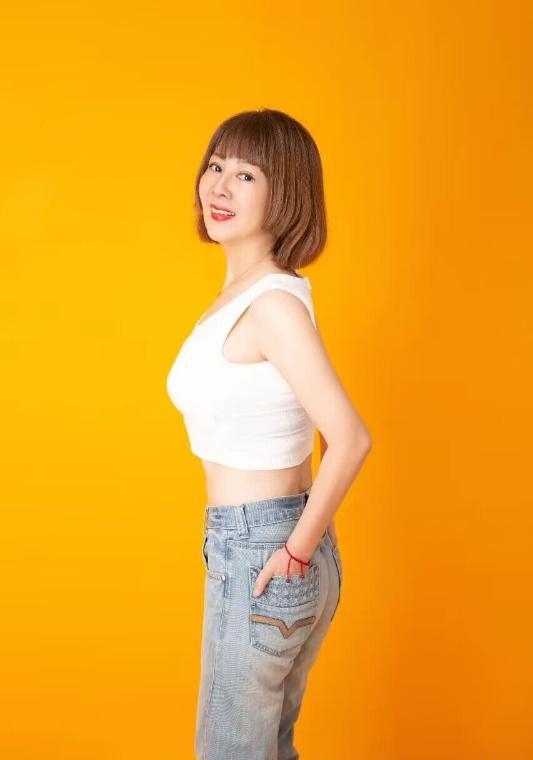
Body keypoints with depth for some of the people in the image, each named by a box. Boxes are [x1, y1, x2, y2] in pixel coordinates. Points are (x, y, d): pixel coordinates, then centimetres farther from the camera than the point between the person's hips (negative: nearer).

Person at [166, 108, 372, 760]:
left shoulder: (273, 302, -20)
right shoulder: (241, 294, 8)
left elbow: (350, 440, -26)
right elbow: (322, 423, 18)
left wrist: (298, 548, -17)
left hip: (260, 553, -9)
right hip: (259, 541, 9)